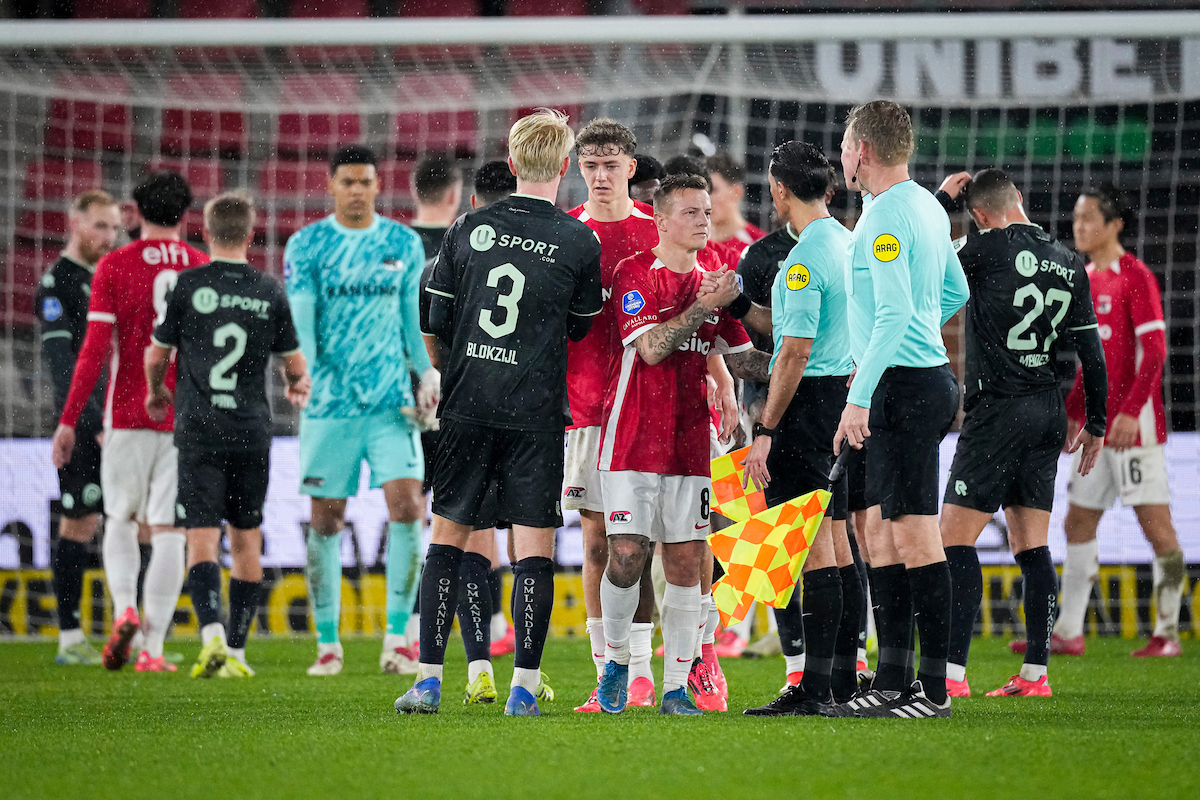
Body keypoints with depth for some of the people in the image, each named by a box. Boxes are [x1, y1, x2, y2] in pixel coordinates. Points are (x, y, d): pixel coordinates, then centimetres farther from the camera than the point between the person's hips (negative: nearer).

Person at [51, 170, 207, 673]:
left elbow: (95, 349, -7)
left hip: (128, 414, -1)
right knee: (168, 530, 2)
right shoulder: (204, 268, 4)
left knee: (121, 518, 15)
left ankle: (125, 610, -9)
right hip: (188, 419, 1)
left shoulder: (114, 266, -2)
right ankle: (153, 646, -3)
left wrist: (69, 420, -4)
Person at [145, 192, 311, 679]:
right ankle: (236, 652, 12)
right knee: (246, 539, 12)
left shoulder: (187, 286, -3)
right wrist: (300, 386, 37)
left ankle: (212, 634, -26)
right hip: (252, 433, 2)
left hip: (199, 432, -2)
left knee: (202, 540, -5)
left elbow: (156, 355, 6)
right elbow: (295, 365, 13)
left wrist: (156, 393, 28)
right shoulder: (270, 293, 2)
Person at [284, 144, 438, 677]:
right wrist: (305, 373, -23)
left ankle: (397, 638, -6)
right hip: (329, 406, -1)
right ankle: (327, 643, 14)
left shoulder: (404, 244, 9)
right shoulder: (305, 246, 1)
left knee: (407, 505, -12)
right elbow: (300, 318, -6)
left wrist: (427, 372, 2)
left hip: (392, 403, 1)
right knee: (326, 519, 3)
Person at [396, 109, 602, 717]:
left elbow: (438, 323, 5)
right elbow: (580, 327, 8)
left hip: (468, 405, 2)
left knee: (448, 536, 8)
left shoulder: (469, 229, 1)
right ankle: (524, 686, -2)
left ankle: (428, 678, 2)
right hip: (536, 411, -2)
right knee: (534, 546, 1)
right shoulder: (580, 242, -4)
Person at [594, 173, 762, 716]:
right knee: (627, 558, -11)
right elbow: (650, 347, -16)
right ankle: (616, 660, 12)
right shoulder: (634, 274, -4)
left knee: (686, 564, 0)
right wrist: (704, 306, -19)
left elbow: (744, 358, 20)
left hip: (688, 442, 5)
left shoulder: (713, 283, 13)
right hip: (633, 441, -5)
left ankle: (676, 686, 4)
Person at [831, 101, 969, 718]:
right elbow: (954, 292, 27)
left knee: (914, 533, -9)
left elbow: (895, 314, -23)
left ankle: (934, 689, -9)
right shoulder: (927, 207, 16)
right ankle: (892, 681, 14)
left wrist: (859, 398, -25)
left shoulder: (885, 218, -15)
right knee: (882, 530, 12)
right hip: (925, 376, 10)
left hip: (904, 388, -10)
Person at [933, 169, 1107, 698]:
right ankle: (1035, 673, 9)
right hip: (1048, 411, 7)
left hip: (998, 409, -7)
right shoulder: (1069, 264, 8)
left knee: (955, 541, -7)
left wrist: (942, 198, 6)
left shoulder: (988, 248, -10)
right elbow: (1091, 348, 11)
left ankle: (952, 673, -15)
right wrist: (1096, 424, 20)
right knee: (1032, 549, 11)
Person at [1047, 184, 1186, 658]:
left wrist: (1131, 412, -23)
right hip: (1097, 427, 9)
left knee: (1155, 524, -6)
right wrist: (1072, 412, 20)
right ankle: (1067, 633, 11)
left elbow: (1154, 352, -16)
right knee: (1078, 524, 8)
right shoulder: (1088, 281, 15)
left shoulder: (1135, 277, -9)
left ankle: (1168, 633, -2)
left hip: (1135, 425, -9)